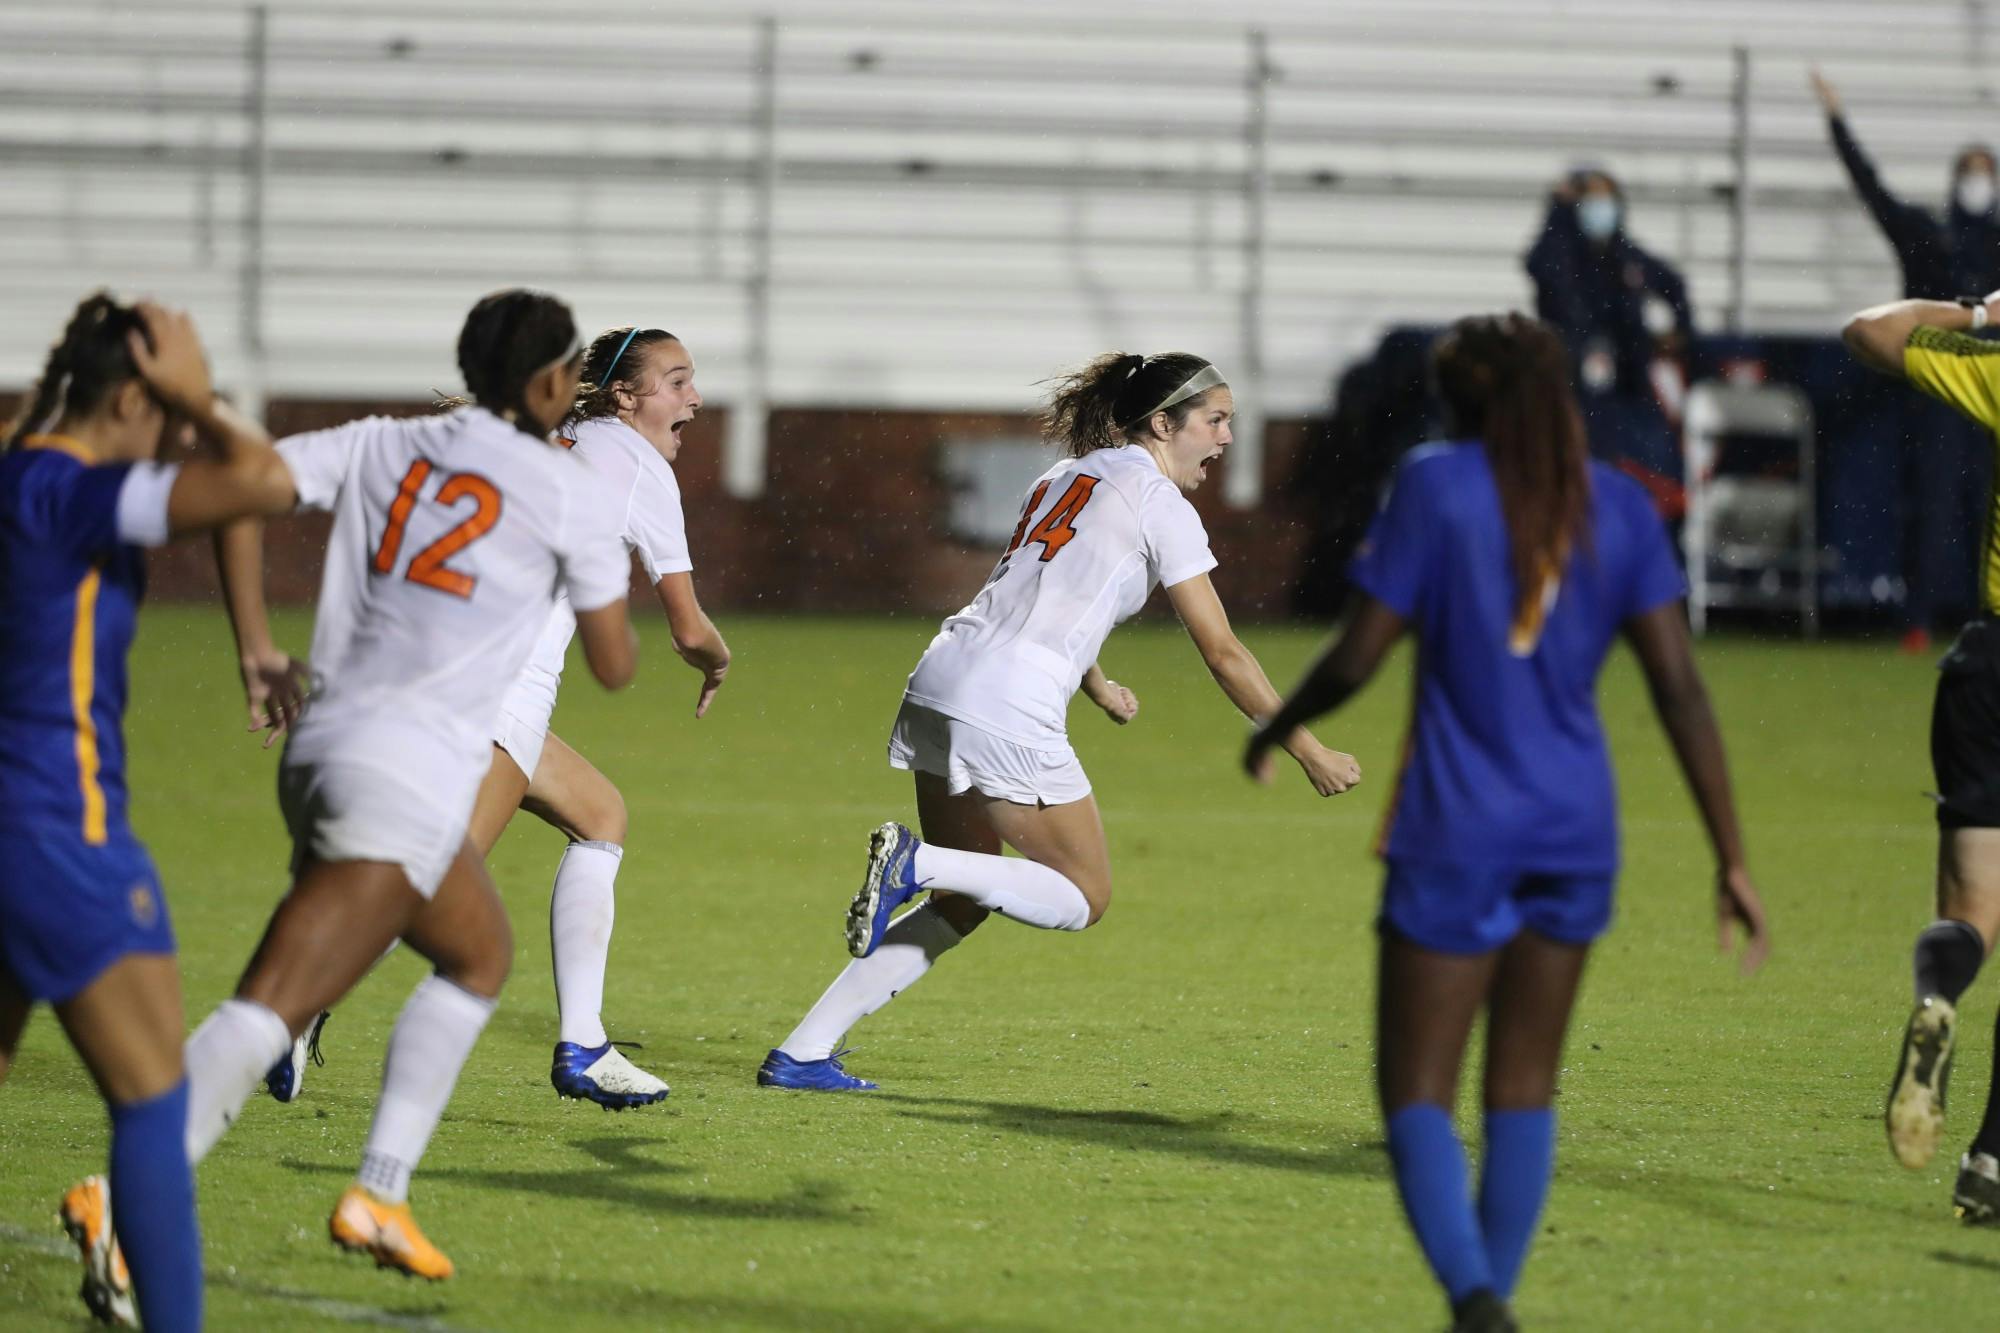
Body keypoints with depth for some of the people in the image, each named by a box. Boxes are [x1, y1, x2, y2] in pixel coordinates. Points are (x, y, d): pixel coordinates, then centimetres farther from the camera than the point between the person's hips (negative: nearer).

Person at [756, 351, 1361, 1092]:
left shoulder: (1069, 476, 22)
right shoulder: (1161, 505, -2)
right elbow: (1222, 654, -3)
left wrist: (1097, 687, 53)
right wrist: (1308, 753, 3)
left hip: (944, 676, 8)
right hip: (1010, 710, -8)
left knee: (960, 906, 16)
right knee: (1084, 898, 5)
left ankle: (801, 1053, 8)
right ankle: (917, 861, -15)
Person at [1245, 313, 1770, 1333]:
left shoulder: (1437, 485, -7)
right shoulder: (1617, 506, 3)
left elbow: (1357, 657, -9)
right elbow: (1679, 686, -1)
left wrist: (1277, 728, 12)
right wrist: (1732, 859, 0)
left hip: (1458, 834, -4)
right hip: (1577, 829, 4)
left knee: (1416, 1094, -2)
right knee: (1523, 1088, 17)